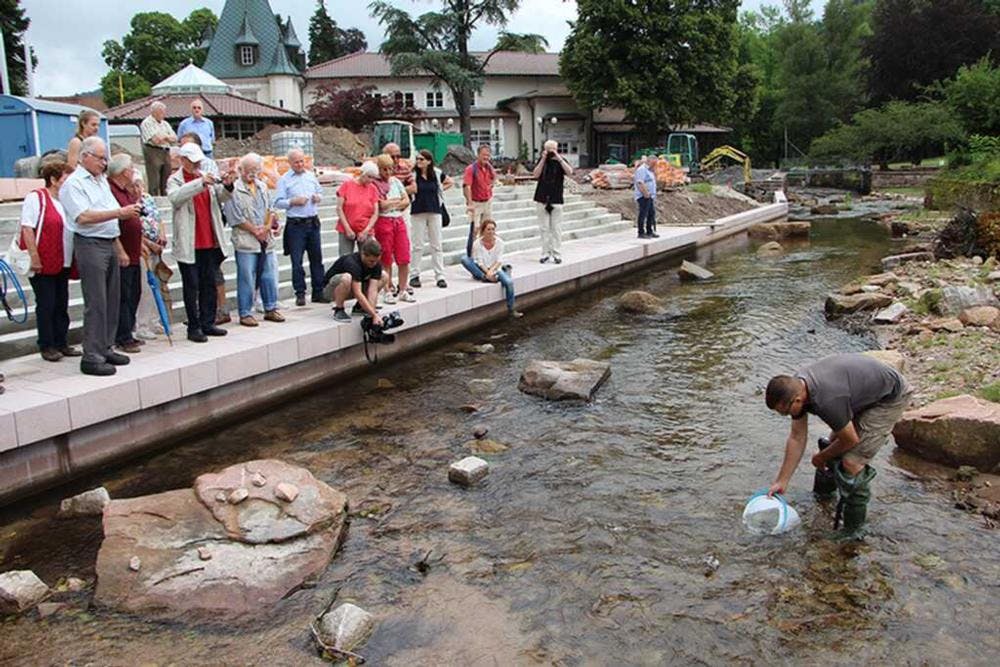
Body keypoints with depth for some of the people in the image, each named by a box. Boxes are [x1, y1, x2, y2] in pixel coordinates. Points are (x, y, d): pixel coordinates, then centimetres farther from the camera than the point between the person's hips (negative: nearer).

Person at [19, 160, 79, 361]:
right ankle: (47, 346, 6)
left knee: (62, 305, 10)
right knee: (46, 305, -1)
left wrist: (73, 260, 17)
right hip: (43, 265, -7)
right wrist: (34, 256, -19)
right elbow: (27, 228, -14)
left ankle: (61, 344, 18)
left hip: (63, 263, 7)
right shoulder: (36, 197, -8)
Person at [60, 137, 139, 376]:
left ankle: (105, 349, 19)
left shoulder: (102, 181, 19)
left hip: (109, 245, 8)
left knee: (112, 300, 10)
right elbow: (83, 217, -20)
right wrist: (120, 212, -24)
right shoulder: (73, 184, -8)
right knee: (95, 303, -9)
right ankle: (91, 357, -6)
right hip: (90, 246, -8)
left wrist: (120, 249, 21)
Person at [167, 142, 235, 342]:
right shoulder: (175, 180, -2)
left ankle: (208, 323, 18)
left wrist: (226, 186, -11)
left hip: (210, 242, 6)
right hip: (189, 244, -6)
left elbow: (221, 197, 11)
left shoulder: (206, 177, 15)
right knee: (191, 286, -1)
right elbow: (175, 197, -22)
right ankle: (194, 327, 3)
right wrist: (200, 183, -29)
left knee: (209, 284, 10)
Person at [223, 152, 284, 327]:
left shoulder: (262, 187, 15)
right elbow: (236, 217, -10)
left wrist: (267, 227, -3)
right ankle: (245, 313, 6)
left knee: (269, 276, 10)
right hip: (245, 242, -6)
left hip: (266, 240, 6)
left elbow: (270, 209, 15)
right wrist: (255, 231, -9)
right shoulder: (234, 190, -6)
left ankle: (270, 309, 21)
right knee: (246, 279, -2)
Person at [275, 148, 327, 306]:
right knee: (297, 261, -3)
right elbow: (278, 202, -5)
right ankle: (300, 294, 5)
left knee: (316, 258, 8)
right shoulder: (284, 179, -2)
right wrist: (293, 201, -18)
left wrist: (318, 197, -1)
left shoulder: (311, 176, 12)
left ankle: (318, 292, 15)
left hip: (313, 223, 5)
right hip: (295, 224, -4)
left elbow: (320, 192, 21)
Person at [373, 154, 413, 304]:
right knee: (386, 260, -1)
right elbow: (382, 205, -14)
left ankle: (402, 290, 12)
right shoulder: (375, 184, -5)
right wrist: (398, 201, 0)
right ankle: (388, 291, 7)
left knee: (404, 258, 2)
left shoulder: (396, 181, 13)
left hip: (399, 221, 5)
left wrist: (390, 203, -4)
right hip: (384, 222, -5)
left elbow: (407, 201, 9)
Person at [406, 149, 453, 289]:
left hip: (434, 211, 2)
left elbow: (450, 182, 16)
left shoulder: (437, 174, 2)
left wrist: (440, 189, 8)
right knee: (417, 245, 2)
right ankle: (415, 276, 10)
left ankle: (440, 276, 8)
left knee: (437, 245, 4)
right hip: (418, 212, -2)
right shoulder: (413, 174, -3)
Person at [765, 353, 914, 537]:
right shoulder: (795, 387, -11)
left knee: (851, 461, -14)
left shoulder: (826, 400, -37)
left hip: (891, 397, -9)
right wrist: (781, 481, 1)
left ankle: (853, 532, -1)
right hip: (869, 391, 9)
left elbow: (851, 439, -20)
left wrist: (821, 457, -1)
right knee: (834, 442, 18)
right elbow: (797, 438, -1)